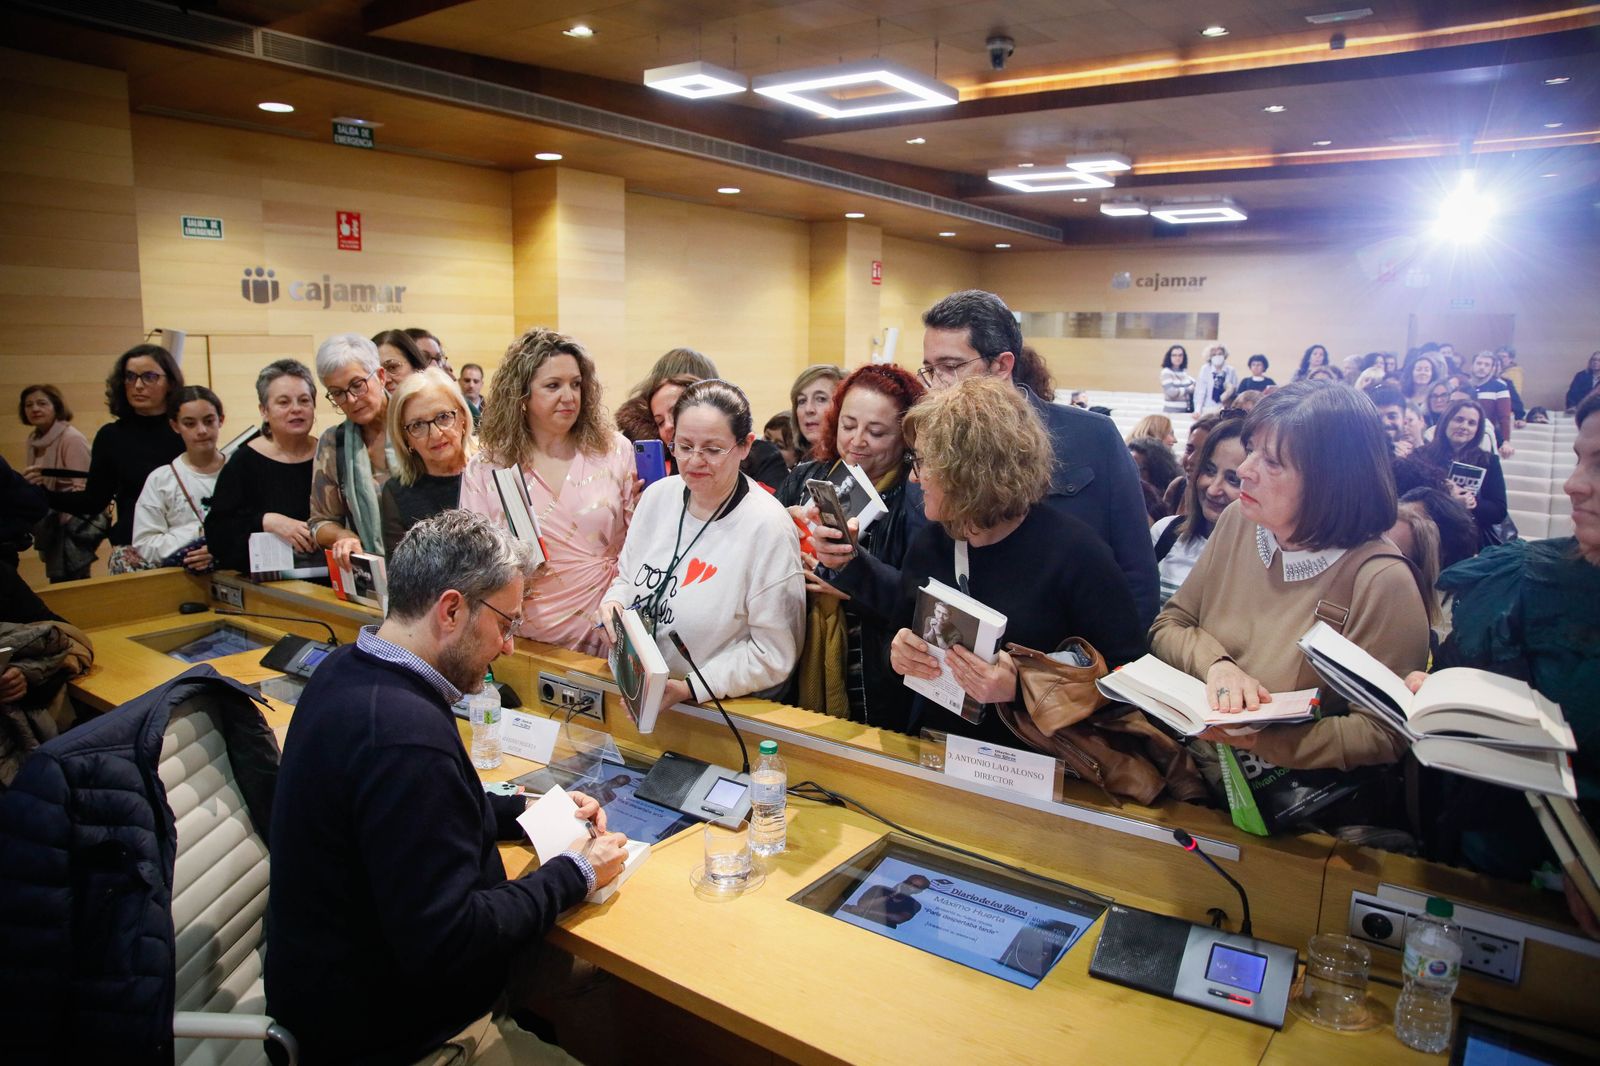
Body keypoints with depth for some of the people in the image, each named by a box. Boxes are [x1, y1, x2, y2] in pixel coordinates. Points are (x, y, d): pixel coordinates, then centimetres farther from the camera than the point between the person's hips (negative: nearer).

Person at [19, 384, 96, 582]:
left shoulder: (72, 439, -14)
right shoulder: (35, 440, 9)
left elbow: (81, 489, -18)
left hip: (74, 527, -8)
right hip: (51, 527, 8)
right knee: (58, 584, 13)